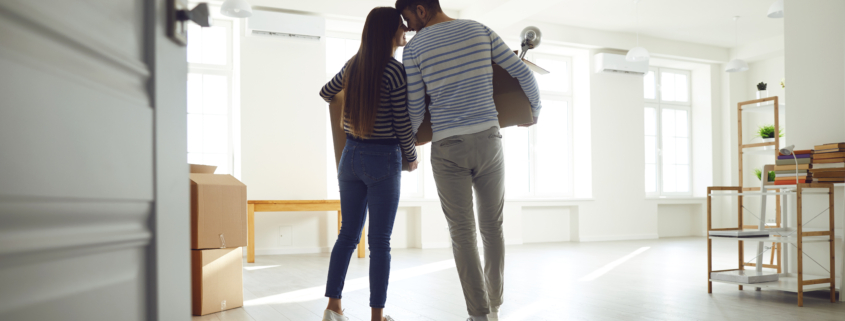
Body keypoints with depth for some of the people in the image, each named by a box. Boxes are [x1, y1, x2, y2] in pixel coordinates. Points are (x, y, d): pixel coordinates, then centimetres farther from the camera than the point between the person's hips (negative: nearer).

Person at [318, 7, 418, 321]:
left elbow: (325, 93, 24)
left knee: (348, 235, 14)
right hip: (383, 160, -6)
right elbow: (403, 126, -11)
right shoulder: (396, 71, -13)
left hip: (351, 156, 6)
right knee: (380, 241, 2)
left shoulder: (352, 65, 6)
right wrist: (412, 158, 6)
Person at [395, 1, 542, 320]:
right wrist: (534, 111, 26)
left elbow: (415, 111, -3)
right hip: (488, 141, 3)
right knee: (492, 226, 16)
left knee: (462, 233, 5)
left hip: (448, 148, -2)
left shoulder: (415, 47, -3)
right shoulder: (480, 31, 5)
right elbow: (524, 74, 7)